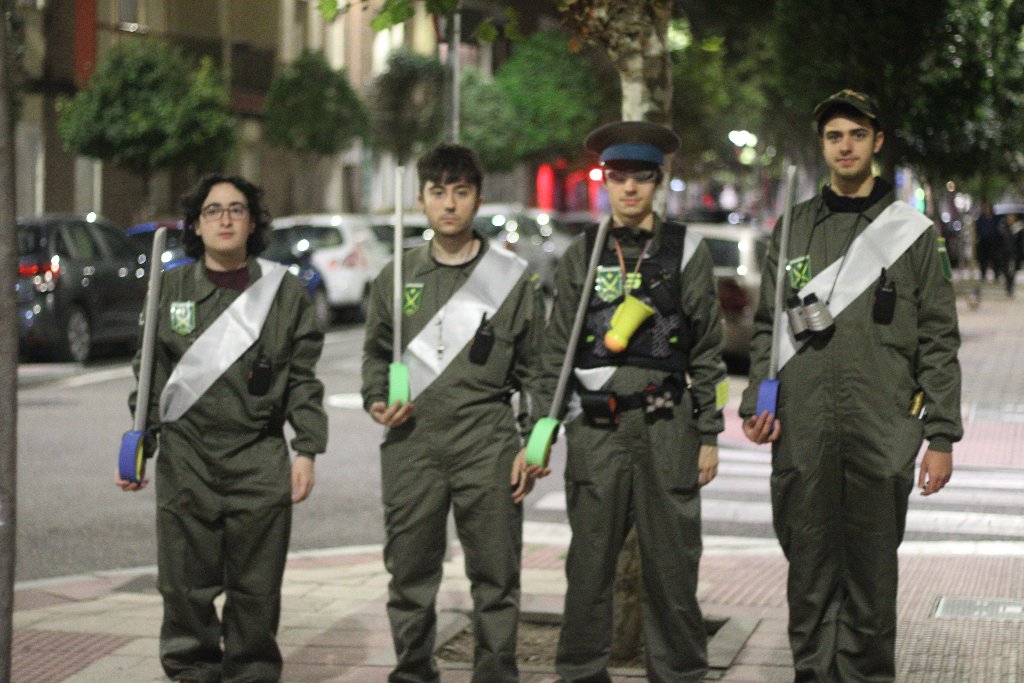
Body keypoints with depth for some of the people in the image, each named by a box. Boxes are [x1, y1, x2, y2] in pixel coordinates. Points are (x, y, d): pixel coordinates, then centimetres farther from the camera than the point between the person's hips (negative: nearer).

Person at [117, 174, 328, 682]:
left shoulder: (283, 291, 6)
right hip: (186, 456, 1)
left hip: (260, 461, -1)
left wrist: (306, 451, -1)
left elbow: (302, 379, 6)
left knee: (256, 588, 2)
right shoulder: (170, 289, 8)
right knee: (186, 583, 2)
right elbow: (150, 376, 12)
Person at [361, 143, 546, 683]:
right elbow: (375, 353, 21)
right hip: (411, 443, 2)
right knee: (410, 574, 6)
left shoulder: (511, 277, 4)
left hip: (486, 444, -2)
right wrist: (376, 400, 2)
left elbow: (535, 369, 6)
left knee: (495, 575, 0)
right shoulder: (396, 277, 10)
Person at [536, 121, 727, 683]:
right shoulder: (582, 255, 9)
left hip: (666, 425, -1)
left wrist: (709, 435, 3)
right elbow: (556, 351, 11)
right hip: (596, 426, 1)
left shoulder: (686, 251, 6)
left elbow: (708, 350, 7)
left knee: (671, 562, 0)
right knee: (589, 561, 2)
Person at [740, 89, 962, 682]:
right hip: (801, 437, 2)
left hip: (882, 439, -2)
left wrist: (942, 436, -2)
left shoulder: (913, 233, 5)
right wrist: (759, 400, 0)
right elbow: (769, 326, 15)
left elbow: (939, 342, 3)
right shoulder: (794, 229, 12)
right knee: (810, 573, 5)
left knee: (872, 573, 2)